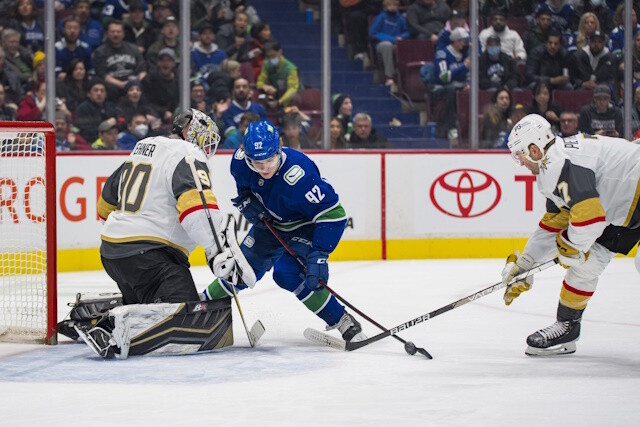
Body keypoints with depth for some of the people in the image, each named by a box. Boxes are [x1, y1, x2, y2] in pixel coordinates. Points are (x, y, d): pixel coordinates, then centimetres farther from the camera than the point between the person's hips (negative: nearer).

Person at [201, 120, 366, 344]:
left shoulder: (298, 176, -40)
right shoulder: (241, 160, -21)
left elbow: (333, 214, -37)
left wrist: (319, 255, -41)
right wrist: (246, 200, -10)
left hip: (305, 226, -6)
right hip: (270, 222, 6)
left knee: (287, 273, -25)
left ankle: (344, 323, -17)